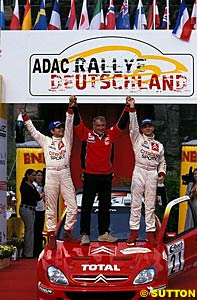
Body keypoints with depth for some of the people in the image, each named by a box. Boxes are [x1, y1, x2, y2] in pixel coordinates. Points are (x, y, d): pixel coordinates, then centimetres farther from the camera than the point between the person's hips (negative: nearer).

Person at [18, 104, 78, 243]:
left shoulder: (67, 139, 14)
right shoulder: (46, 140, 14)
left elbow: (69, 124, 3)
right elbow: (33, 131, 12)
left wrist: (70, 109, -8)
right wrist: (25, 116, 5)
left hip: (65, 173, 1)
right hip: (51, 174, -1)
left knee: (73, 206, -3)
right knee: (51, 208, 1)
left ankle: (68, 232, 11)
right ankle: (52, 235, 6)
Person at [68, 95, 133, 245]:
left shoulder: (110, 135, 6)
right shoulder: (87, 135, 0)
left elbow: (122, 124, 6)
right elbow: (77, 122, -4)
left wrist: (128, 109, -1)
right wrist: (74, 107, -15)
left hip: (106, 176, 3)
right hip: (90, 176, -3)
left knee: (105, 206, 10)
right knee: (87, 207, 1)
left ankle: (104, 233, 19)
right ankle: (85, 234, 6)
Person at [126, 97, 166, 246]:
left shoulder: (159, 145, 17)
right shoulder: (137, 138, 8)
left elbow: (162, 162, 20)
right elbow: (133, 125, -5)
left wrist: (161, 174, 3)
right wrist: (132, 108, -15)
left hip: (152, 174, 2)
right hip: (139, 171, -2)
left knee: (150, 204, 2)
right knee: (136, 203, -2)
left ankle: (150, 232, 4)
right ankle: (134, 231, 2)